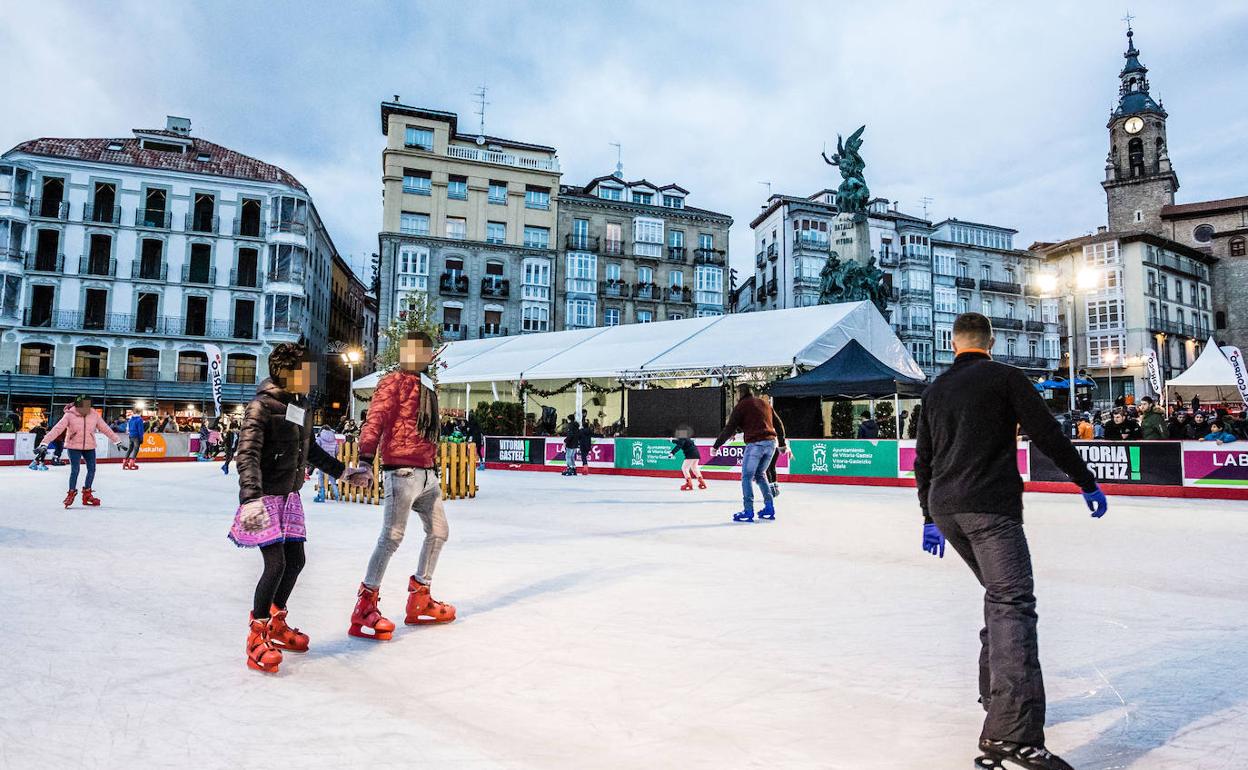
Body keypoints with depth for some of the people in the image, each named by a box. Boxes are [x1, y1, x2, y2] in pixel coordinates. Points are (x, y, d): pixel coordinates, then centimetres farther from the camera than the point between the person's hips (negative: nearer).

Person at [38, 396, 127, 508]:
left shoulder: (94, 415, -4)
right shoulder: (70, 415, -13)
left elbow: (106, 429, 3)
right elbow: (57, 429, -17)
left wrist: (117, 441, 7)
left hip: (90, 447, 3)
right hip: (74, 447, -3)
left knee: (92, 469, 5)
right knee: (74, 470, -7)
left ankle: (87, 494, 22)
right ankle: (71, 493, 14)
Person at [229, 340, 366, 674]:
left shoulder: (302, 406, 7)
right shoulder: (262, 406, -17)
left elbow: (310, 449, 20)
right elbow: (247, 455, -25)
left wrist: (343, 471, 24)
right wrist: (252, 499, -37)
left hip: (290, 496, 8)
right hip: (264, 497, -8)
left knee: (296, 560, 10)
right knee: (275, 564, -11)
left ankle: (276, 623, 31)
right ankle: (257, 636, 8)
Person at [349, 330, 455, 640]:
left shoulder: (427, 385, 18)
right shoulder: (394, 382, -6)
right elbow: (375, 419, -16)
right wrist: (366, 458, -28)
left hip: (426, 473, 9)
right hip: (403, 471, -9)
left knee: (438, 532, 14)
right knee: (392, 538, -9)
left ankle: (420, 601, 26)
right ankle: (365, 609, 1)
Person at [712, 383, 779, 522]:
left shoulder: (742, 405, 1)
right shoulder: (764, 403, 21)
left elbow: (729, 428, -3)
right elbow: (778, 424, 27)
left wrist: (716, 446, 2)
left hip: (755, 443, -7)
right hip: (770, 443, 7)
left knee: (747, 477, 1)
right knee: (760, 475, 20)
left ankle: (748, 511, -4)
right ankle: (769, 508, 14)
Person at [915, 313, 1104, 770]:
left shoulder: (936, 390, 18)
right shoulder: (1004, 377, 2)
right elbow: (1047, 434, -3)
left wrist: (930, 517, 27)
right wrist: (1087, 483, 8)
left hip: (945, 510, 7)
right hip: (990, 506, -7)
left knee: (1000, 592, 23)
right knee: (1013, 601, -15)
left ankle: (996, 691, 28)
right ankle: (1011, 732, -27)